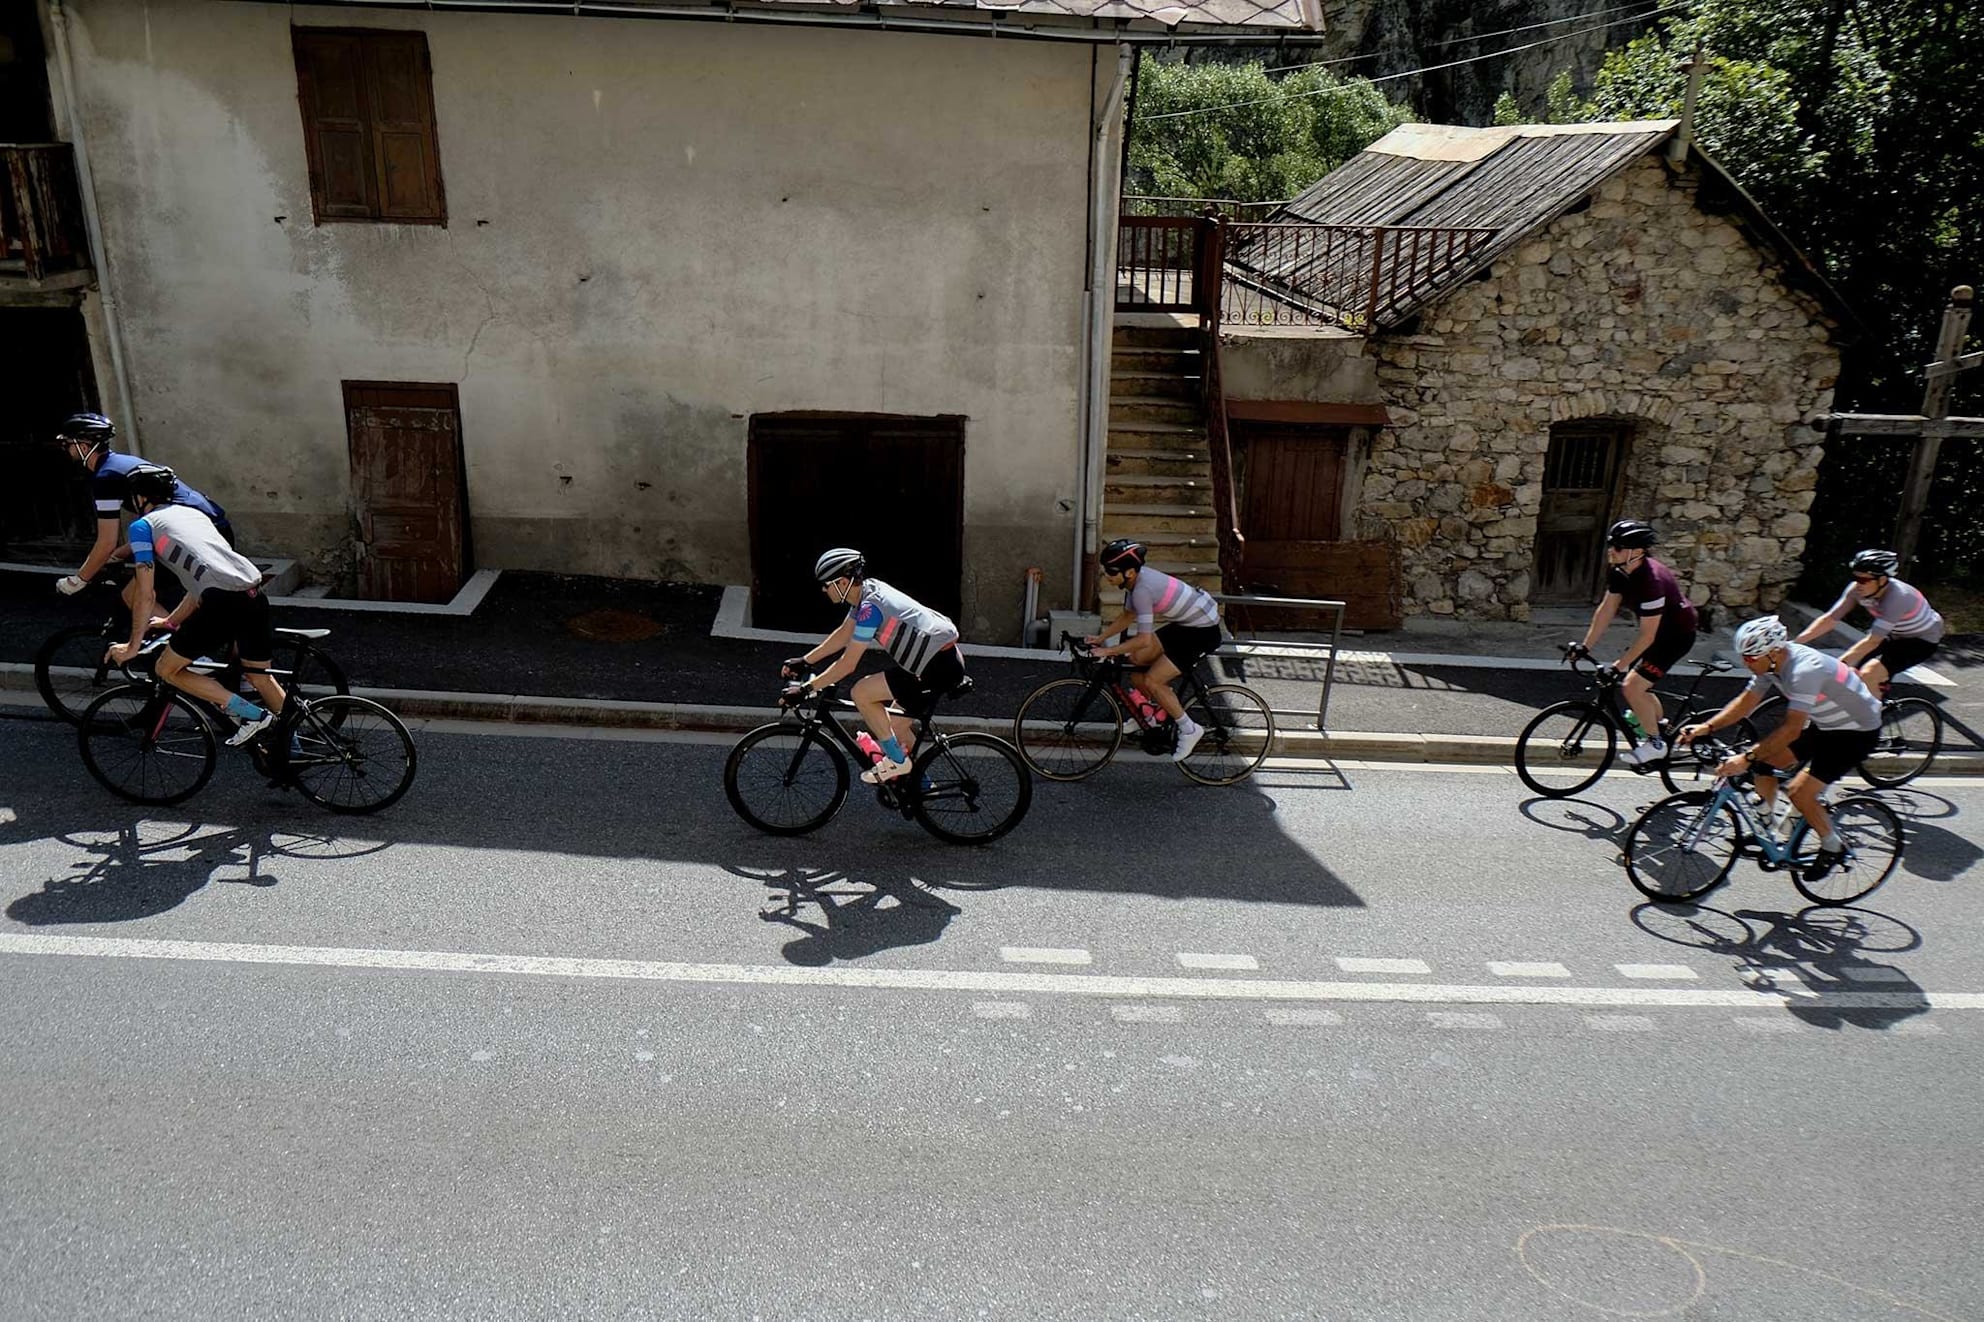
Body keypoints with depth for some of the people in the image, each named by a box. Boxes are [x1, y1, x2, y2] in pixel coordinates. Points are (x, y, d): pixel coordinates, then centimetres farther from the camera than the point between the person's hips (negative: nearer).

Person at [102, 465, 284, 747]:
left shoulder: (142, 525, 10)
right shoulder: (194, 513, 30)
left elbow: (146, 595, 5)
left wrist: (133, 646, 14)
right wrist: (170, 622, 43)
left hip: (223, 602, -7)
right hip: (255, 596, 7)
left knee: (167, 670, 11)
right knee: (260, 676, 24)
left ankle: (252, 714, 2)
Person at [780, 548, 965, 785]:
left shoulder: (871, 607, -20)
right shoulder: (867, 591, 8)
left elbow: (847, 665, -19)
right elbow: (843, 634, 21)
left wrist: (805, 689, -13)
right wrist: (805, 661, 21)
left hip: (938, 668, -10)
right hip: (945, 661, 10)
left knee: (861, 692, -11)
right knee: (896, 725, 18)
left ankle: (897, 760, 0)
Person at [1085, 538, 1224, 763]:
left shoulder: (1142, 589, -29)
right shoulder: (1136, 578, -2)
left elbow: (1144, 639, -32)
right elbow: (1128, 616, 11)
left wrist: (1107, 651, -26)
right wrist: (1100, 637, 2)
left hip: (1203, 631, -9)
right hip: (1185, 623, 9)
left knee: (1152, 681, -13)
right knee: (1135, 657, 5)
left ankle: (1189, 729, 2)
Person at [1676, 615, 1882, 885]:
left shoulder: (1805, 670, -35)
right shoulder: (1771, 661, -10)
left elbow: (1791, 730, -37)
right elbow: (1746, 701, -3)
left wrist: (1746, 758, -41)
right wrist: (1706, 727, -15)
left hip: (1857, 731, -9)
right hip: (1823, 724, 9)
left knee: (1799, 791, -17)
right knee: (1764, 763, -1)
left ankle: (1833, 847, 7)